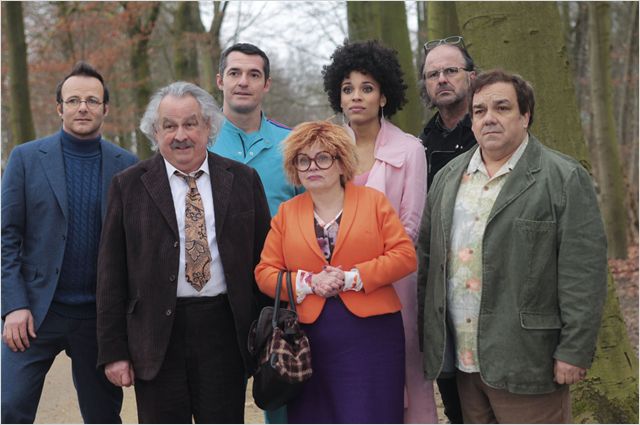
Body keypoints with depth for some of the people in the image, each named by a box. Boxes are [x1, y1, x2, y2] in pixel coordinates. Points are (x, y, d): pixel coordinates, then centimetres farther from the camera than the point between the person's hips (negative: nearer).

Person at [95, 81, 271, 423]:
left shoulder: (243, 180, 6)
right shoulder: (129, 186, 3)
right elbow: (111, 275, 2)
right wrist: (112, 350, -3)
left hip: (224, 333, 1)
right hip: (157, 335, -1)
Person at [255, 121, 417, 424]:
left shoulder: (373, 201, 5)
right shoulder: (286, 213, 10)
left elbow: (405, 255, -3)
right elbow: (265, 273, 6)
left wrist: (353, 278, -13)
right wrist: (308, 282, -11)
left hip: (370, 333, -2)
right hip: (309, 338, 2)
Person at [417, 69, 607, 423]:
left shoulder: (564, 178, -6)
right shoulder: (448, 177, 12)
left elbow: (583, 273, -10)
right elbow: (426, 253, 15)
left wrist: (575, 352, -13)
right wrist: (422, 328, 11)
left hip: (526, 362, -5)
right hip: (463, 358, 6)